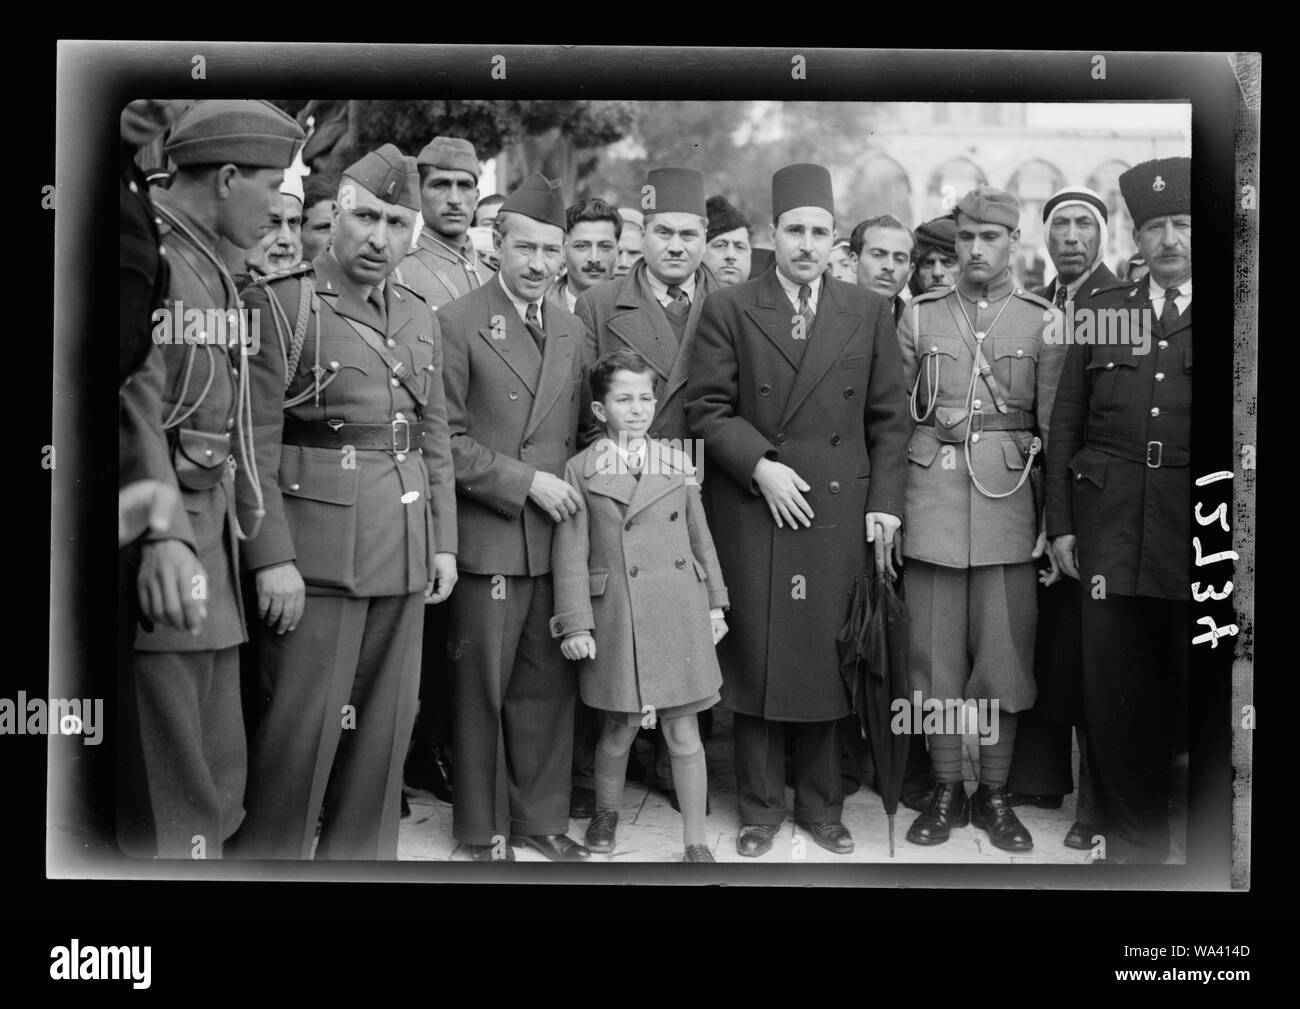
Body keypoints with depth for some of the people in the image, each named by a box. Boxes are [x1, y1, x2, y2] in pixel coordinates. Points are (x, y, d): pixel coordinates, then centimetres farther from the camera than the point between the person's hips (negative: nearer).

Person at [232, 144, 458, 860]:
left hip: (405, 555, 6)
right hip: (316, 555, -6)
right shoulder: (280, 304, -6)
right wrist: (272, 558, -17)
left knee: (387, 722, 12)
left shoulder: (418, 317, 14)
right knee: (300, 729, -1)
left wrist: (443, 542, 11)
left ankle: (362, 851, 27)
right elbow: (254, 444, -11)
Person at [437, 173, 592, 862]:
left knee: (549, 687, 10)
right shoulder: (458, 323, -5)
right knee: (482, 688, 3)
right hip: (488, 538, -5)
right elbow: (446, 439, -9)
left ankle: (542, 818, 24)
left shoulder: (571, 331, 14)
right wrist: (525, 482, -12)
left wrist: (568, 492, 8)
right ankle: (484, 830, 18)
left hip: (556, 534, 5)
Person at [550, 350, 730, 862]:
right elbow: (570, 553, -2)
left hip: (681, 615, 2)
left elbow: (700, 537, 14)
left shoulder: (677, 462, 8)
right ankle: (606, 814, 36)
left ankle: (695, 841, 16)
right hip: (618, 620, -2)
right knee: (620, 728, 10)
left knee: (683, 732, 5)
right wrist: (575, 624, -6)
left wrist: (715, 604, 13)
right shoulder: (580, 470, -1)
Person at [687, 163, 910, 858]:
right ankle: (761, 807, 17)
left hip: (840, 511, 1)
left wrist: (885, 502, 2)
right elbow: (707, 408, -1)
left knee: (827, 657, 5)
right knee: (756, 657, 3)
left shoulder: (868, 312, 9)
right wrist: (760, 465, -12)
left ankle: (822, 805, 20)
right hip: (751, 509, -1)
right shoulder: (728, 309, 3)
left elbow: (889, 418, 9)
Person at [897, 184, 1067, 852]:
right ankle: (945, 791, 17)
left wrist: (1057, 521, 0)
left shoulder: (1043, 321, 6)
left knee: (1004, 653, 4)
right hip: (931, 497, 1)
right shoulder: (919, 318, 8)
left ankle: (994, 794, 17)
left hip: (1009, 498, 0)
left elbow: (1057, 428, 5)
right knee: (935, 653, 4)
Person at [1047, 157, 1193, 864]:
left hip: (1196, 537, -2)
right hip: (1111, 533, 2)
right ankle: (1134, 842, 22)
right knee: (1116, 697, 7)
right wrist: (1061, 522, 5)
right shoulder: (1100, 310, 12)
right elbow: (1065, 422, 11)